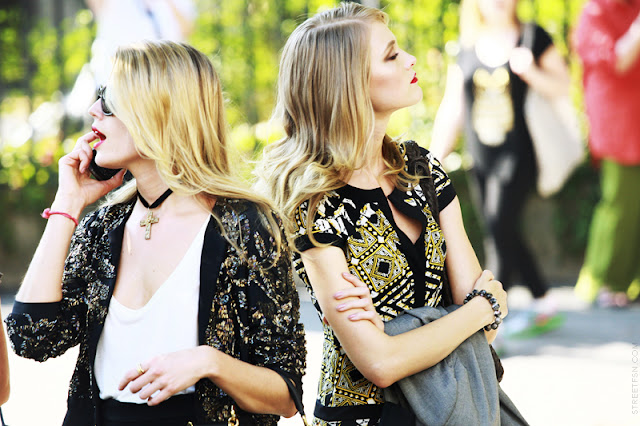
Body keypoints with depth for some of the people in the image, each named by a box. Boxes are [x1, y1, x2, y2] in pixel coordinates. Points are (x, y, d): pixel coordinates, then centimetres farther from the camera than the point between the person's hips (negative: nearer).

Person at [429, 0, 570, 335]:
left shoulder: (532, 38, 1)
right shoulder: (467, 48, 9)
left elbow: (561, 86, 0)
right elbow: (451, 109, 11)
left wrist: (530, 71, -18)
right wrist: (435, 157, 7)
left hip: (518, 154, -5)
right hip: (480, 158, 5)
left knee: (499, 229, -14)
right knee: (503, 235, 9)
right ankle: (544, 306, 25)